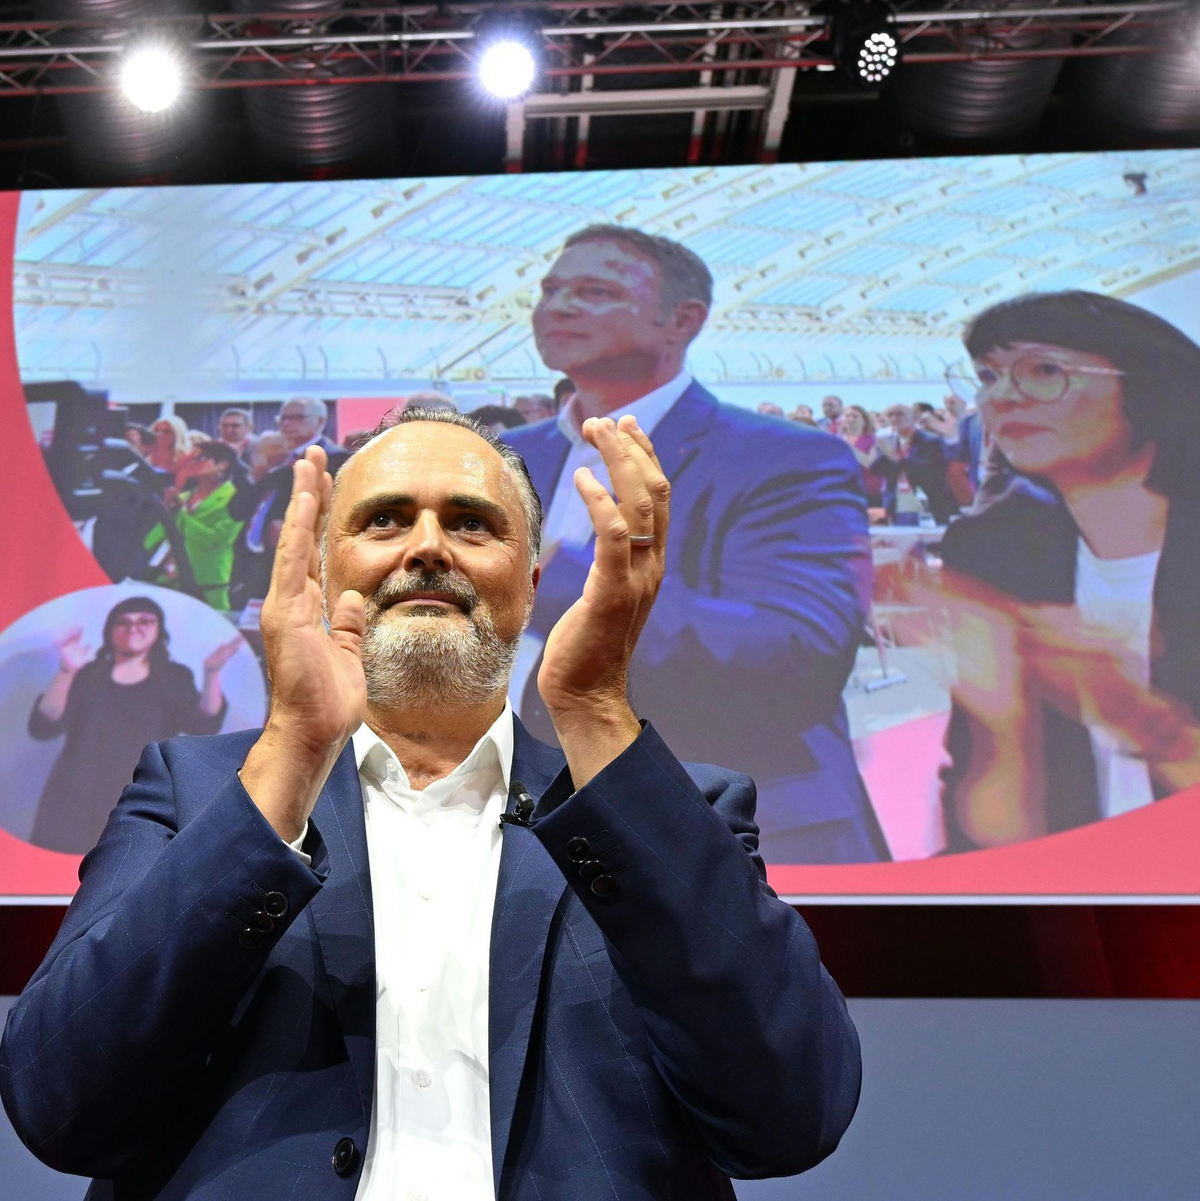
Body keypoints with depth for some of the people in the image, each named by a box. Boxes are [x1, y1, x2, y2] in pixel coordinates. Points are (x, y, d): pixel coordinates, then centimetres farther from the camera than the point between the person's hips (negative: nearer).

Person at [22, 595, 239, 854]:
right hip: (75, 806, 1)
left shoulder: (175, 677, 7)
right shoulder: (87, 675, 6)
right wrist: (65, 672, -22)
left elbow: (203, 727, -10)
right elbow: (43, 728, -7)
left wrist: (211, 673, -25)